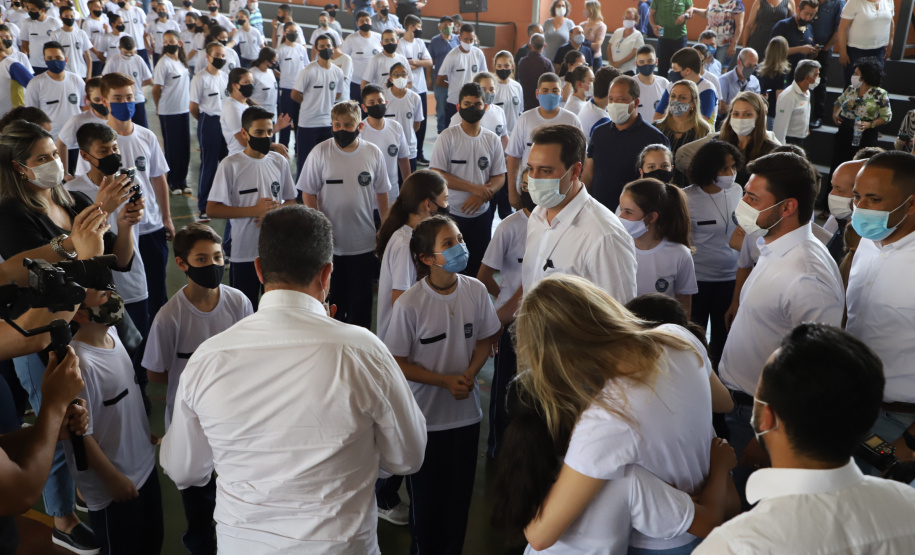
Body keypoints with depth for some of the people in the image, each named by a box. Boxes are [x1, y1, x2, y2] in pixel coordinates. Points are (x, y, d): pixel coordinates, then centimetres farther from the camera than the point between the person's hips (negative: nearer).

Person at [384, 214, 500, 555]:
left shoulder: (475, 291, -9)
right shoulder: (409, 304, -20)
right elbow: (396, 362, -12)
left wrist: (470, 374, -12)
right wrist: (444, 381, -18)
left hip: (466, 412, 3)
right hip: (425, 417, -3)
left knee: (460, 493, 17)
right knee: (425, 497, 15)